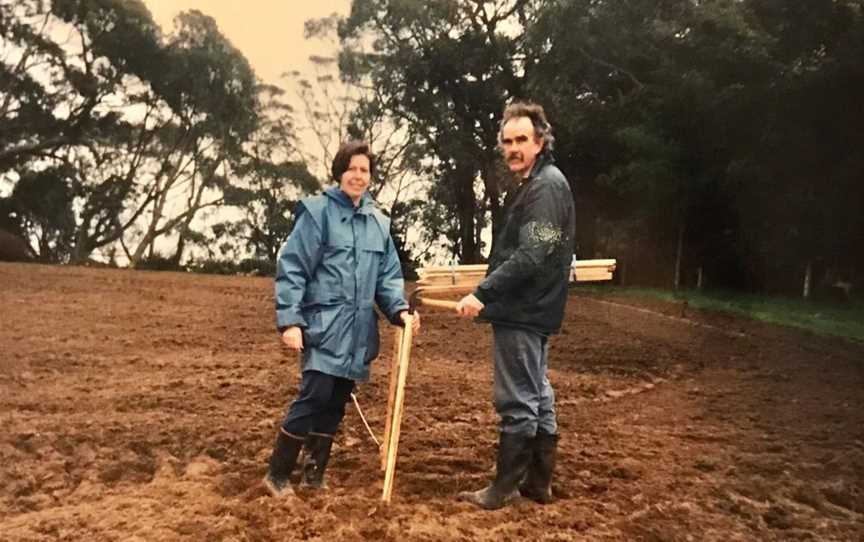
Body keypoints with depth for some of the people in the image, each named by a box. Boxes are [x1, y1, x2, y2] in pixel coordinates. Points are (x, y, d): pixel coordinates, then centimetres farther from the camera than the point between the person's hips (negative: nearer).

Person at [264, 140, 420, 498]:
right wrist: (290, 321, -15)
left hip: (357, 331, 6)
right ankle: (277, 474, 8)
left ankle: (314, 474, 24)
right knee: (315, 397, -10)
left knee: (336, 404, 10)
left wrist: (399, 309, -2)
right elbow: (291, 269, -8)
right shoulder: (317, 212, -5)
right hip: (323, 326, -6)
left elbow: (387, 276, 15)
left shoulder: (379, 222, 12)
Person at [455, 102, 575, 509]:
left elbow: (530, 256, -25)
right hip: (530, 307, 11)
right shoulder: (533, 185, 16)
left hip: (523, 310, -11)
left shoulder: (546, 186, -15)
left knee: (517, 401, -2)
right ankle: (538, 481, 25)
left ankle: (505, 487, 9)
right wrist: (491, 291, 32)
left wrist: (483, 294, -27)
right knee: (536, 395, 15)